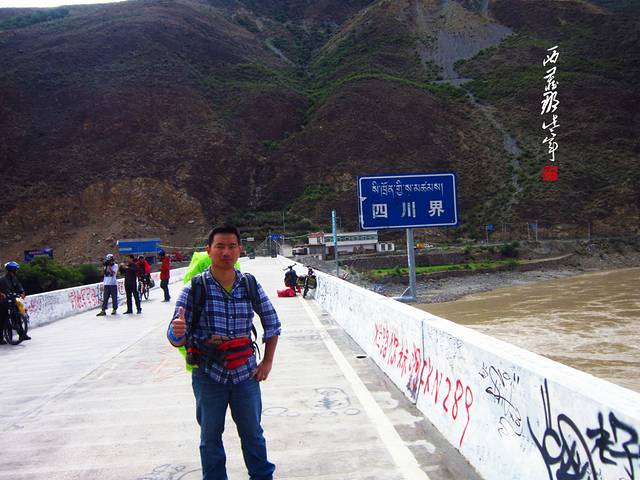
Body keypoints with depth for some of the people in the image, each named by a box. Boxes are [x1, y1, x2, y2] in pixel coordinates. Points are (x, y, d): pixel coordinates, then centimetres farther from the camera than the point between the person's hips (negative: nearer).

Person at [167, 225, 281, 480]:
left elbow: (272, 322, 9)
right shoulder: (194, 289, -10)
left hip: (245, 373, 2)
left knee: (252, 432, 16)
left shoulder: (251, 286, -4)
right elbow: (177, 340, -10)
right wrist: (178, 331, -34)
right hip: (208, 375, -1)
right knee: (211, 436, 14)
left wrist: (267, 361, 5)